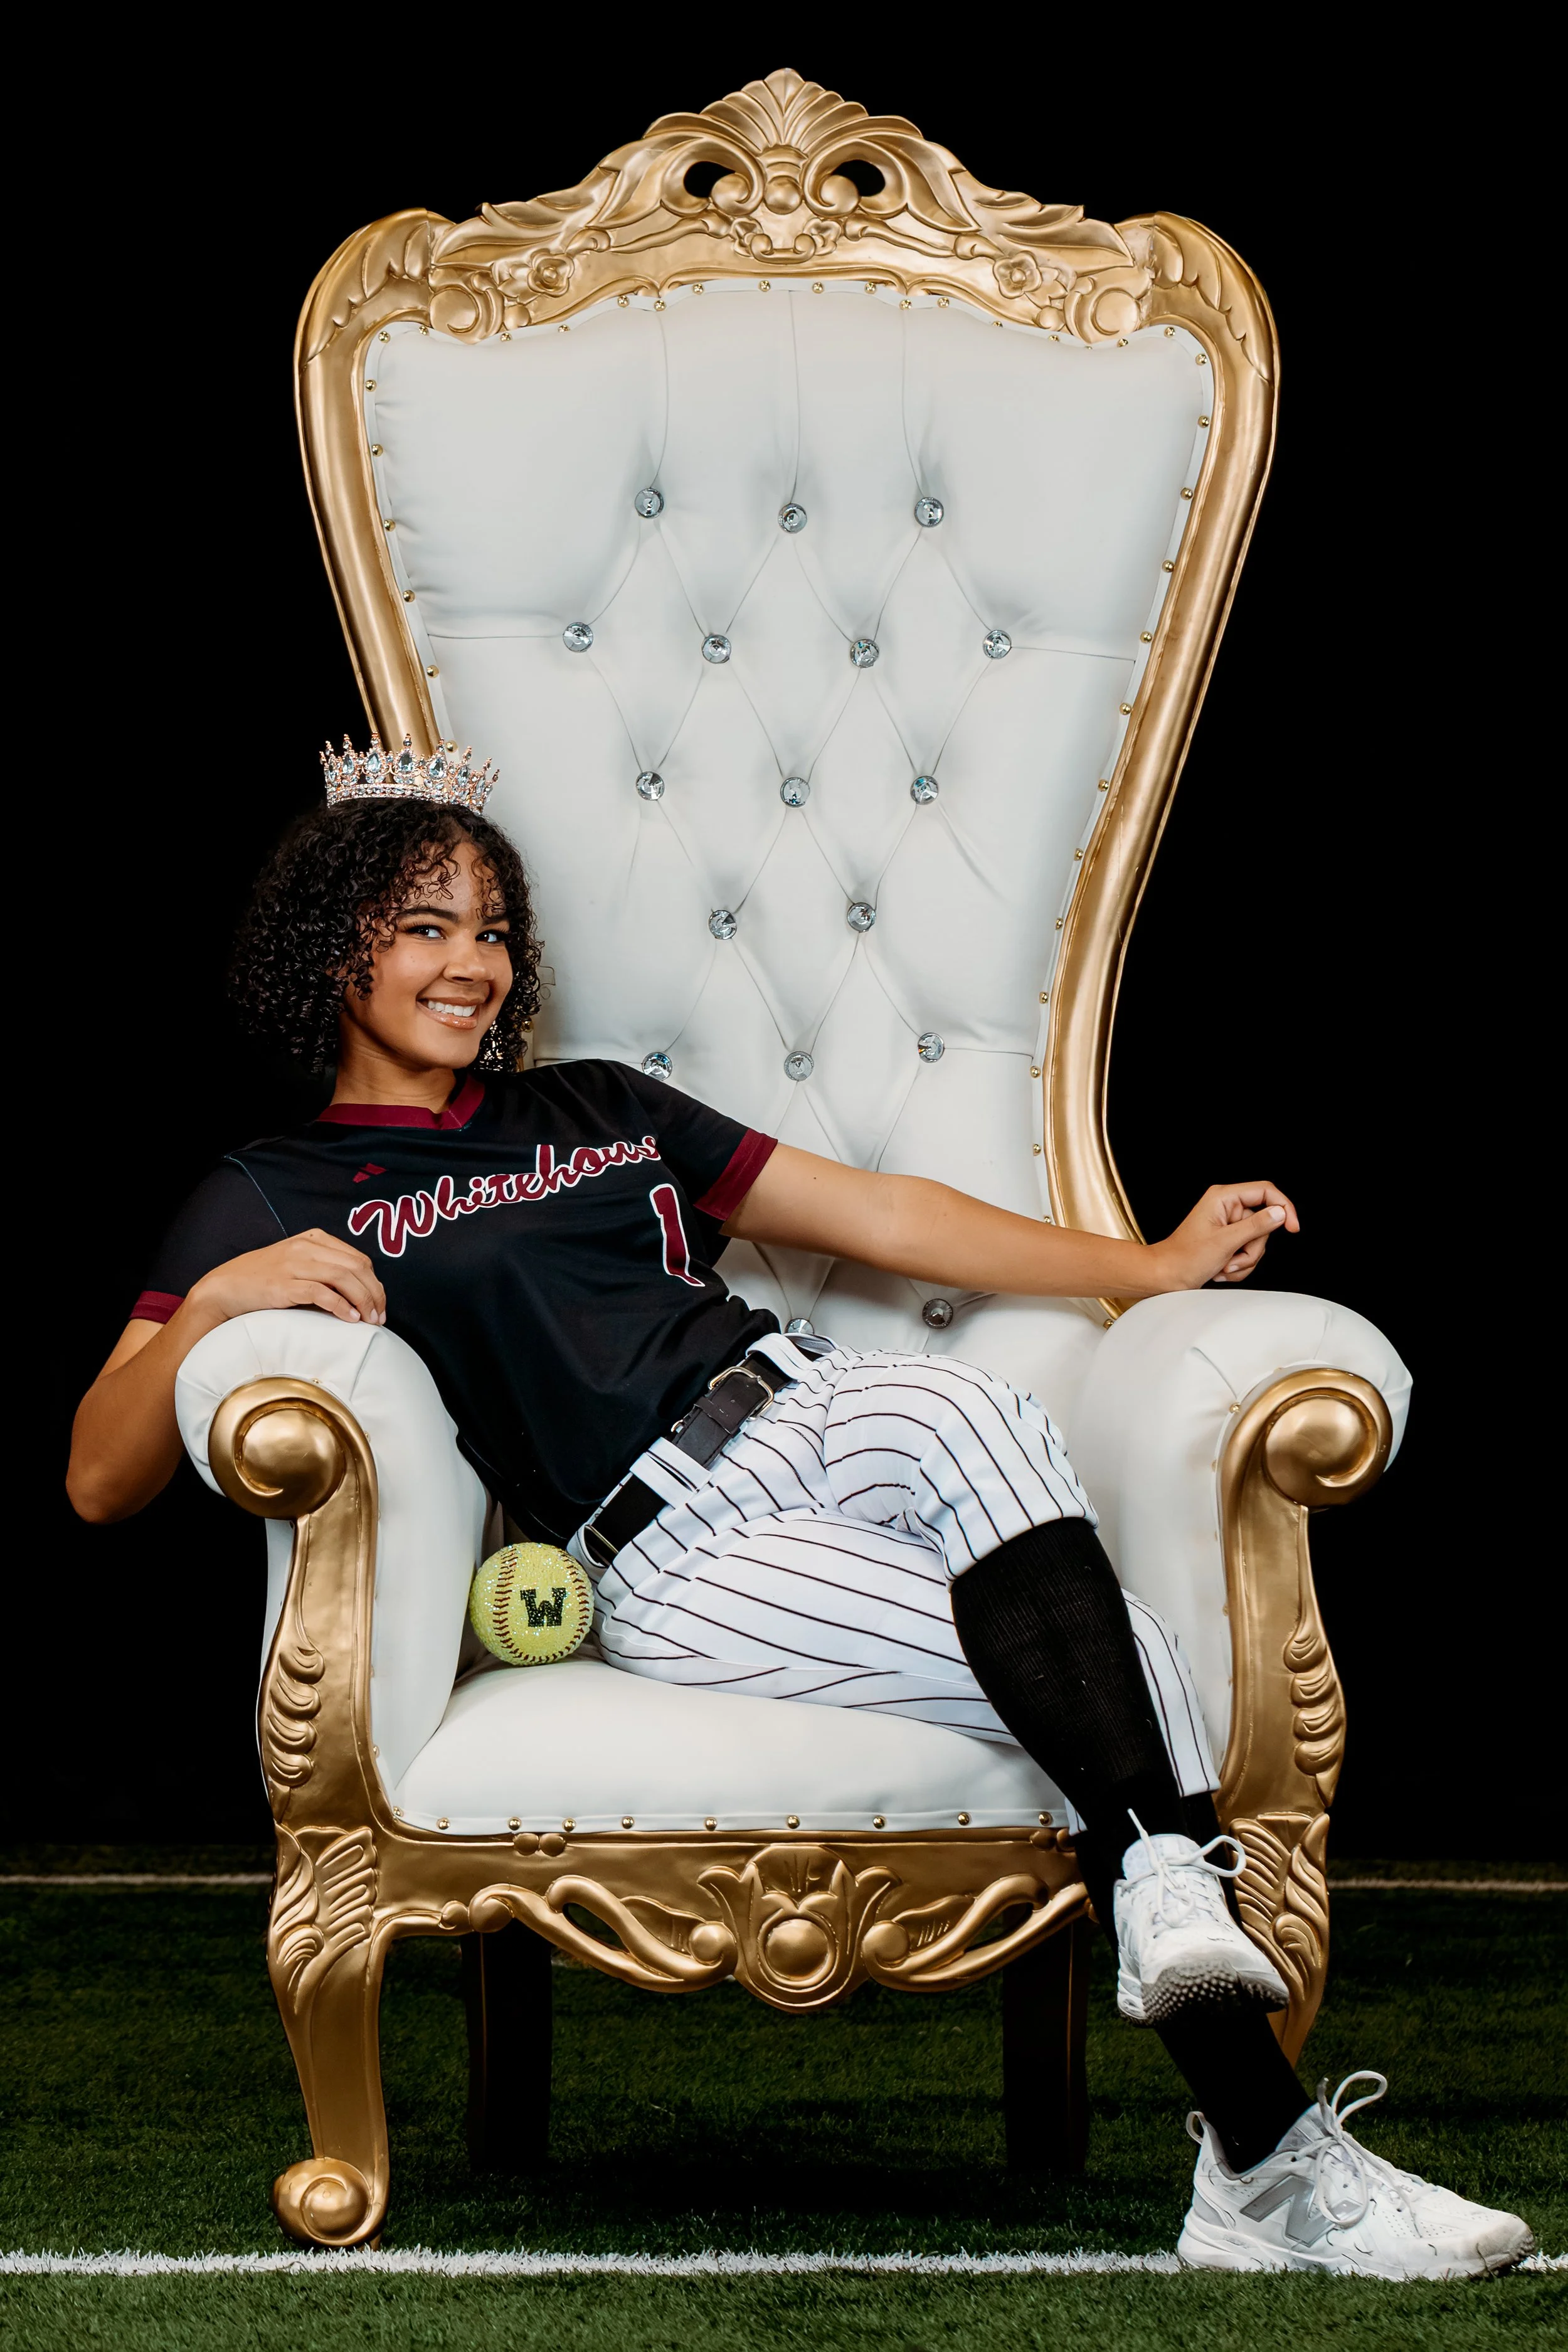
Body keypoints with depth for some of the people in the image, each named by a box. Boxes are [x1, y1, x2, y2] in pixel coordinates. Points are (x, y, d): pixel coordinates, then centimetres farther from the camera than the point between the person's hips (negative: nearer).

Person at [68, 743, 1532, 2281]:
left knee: (954, 1411, -36)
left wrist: (1157, 1267, 18)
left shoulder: (596, 1110, 28)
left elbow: (878, 1217, 27)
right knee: (1112, 1663, -27)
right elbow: (100, 1478, 4)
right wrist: (218, 1303, -16)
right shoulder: (273, 1199, 14)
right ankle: (1270, 2164, -34)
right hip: (670, 1566, -4)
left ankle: (1170, 1882, -42)